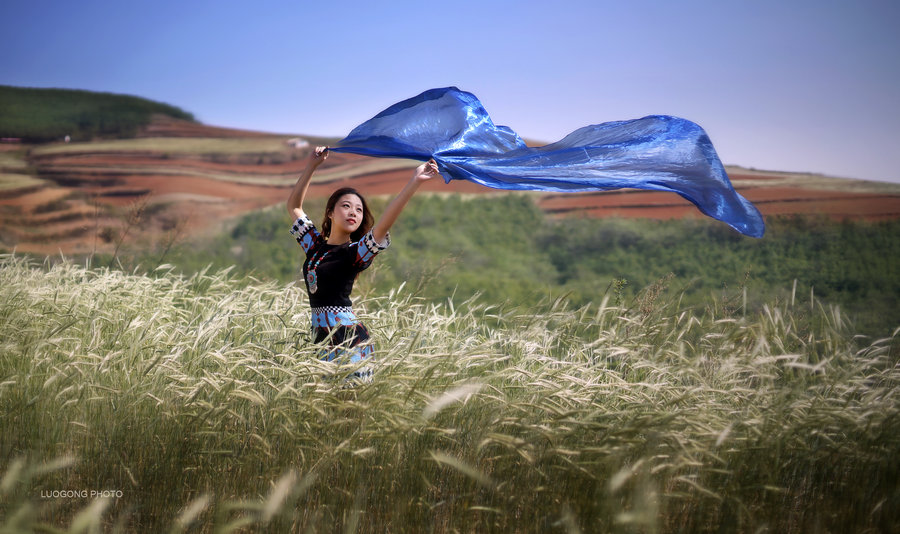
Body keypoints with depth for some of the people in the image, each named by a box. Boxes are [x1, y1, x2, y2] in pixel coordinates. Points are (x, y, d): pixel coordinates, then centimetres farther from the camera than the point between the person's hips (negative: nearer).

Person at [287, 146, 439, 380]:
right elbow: (294, 206, 22)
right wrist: (312, 165, 17)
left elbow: (384, 223, -18)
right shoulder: (315, 244, 13)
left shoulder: (355, 252, -3)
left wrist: (414, 182, -26)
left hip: (348, 337, -5)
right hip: (321, 334, 5)